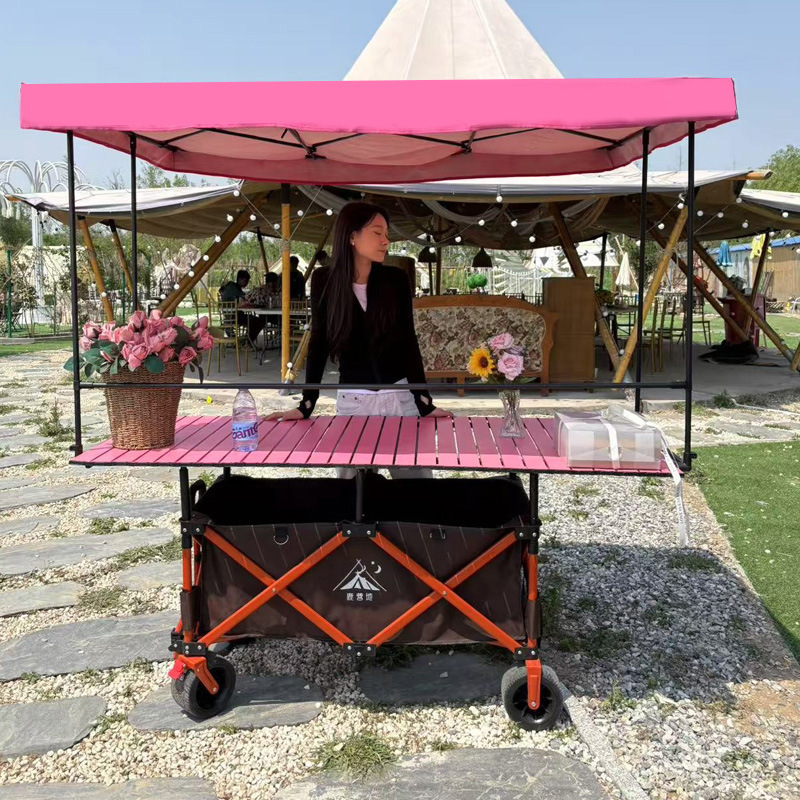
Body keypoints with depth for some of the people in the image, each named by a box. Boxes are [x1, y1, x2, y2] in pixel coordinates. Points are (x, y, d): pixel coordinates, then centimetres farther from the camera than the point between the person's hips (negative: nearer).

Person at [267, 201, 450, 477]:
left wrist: (425, 404, -9)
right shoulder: (325, 280, -4)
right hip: (352, 399, 0)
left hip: (400, 395, 0)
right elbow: (318, 343, 0)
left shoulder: (397, 279, -3)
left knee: (415, 478, 3)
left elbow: (408, 341, -2)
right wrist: (306, 405, -7)